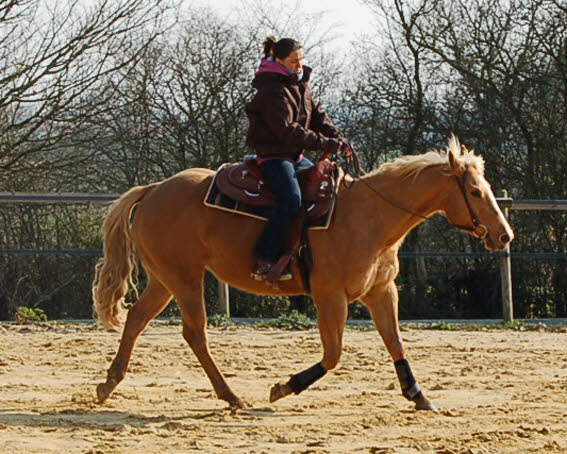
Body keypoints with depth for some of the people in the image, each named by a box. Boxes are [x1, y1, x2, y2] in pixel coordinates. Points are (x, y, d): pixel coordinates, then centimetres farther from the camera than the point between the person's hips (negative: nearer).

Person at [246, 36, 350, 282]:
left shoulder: (300, 84, 13)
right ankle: (264, 262, -31)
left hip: (295, 156, 10)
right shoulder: (274, 91, -18)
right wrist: (324, 144, -23)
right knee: (291, 199, -29)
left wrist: (337, 137, -3)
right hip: (273, 156, -10)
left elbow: (317, 115, 15)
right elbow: (287, 131, -24)